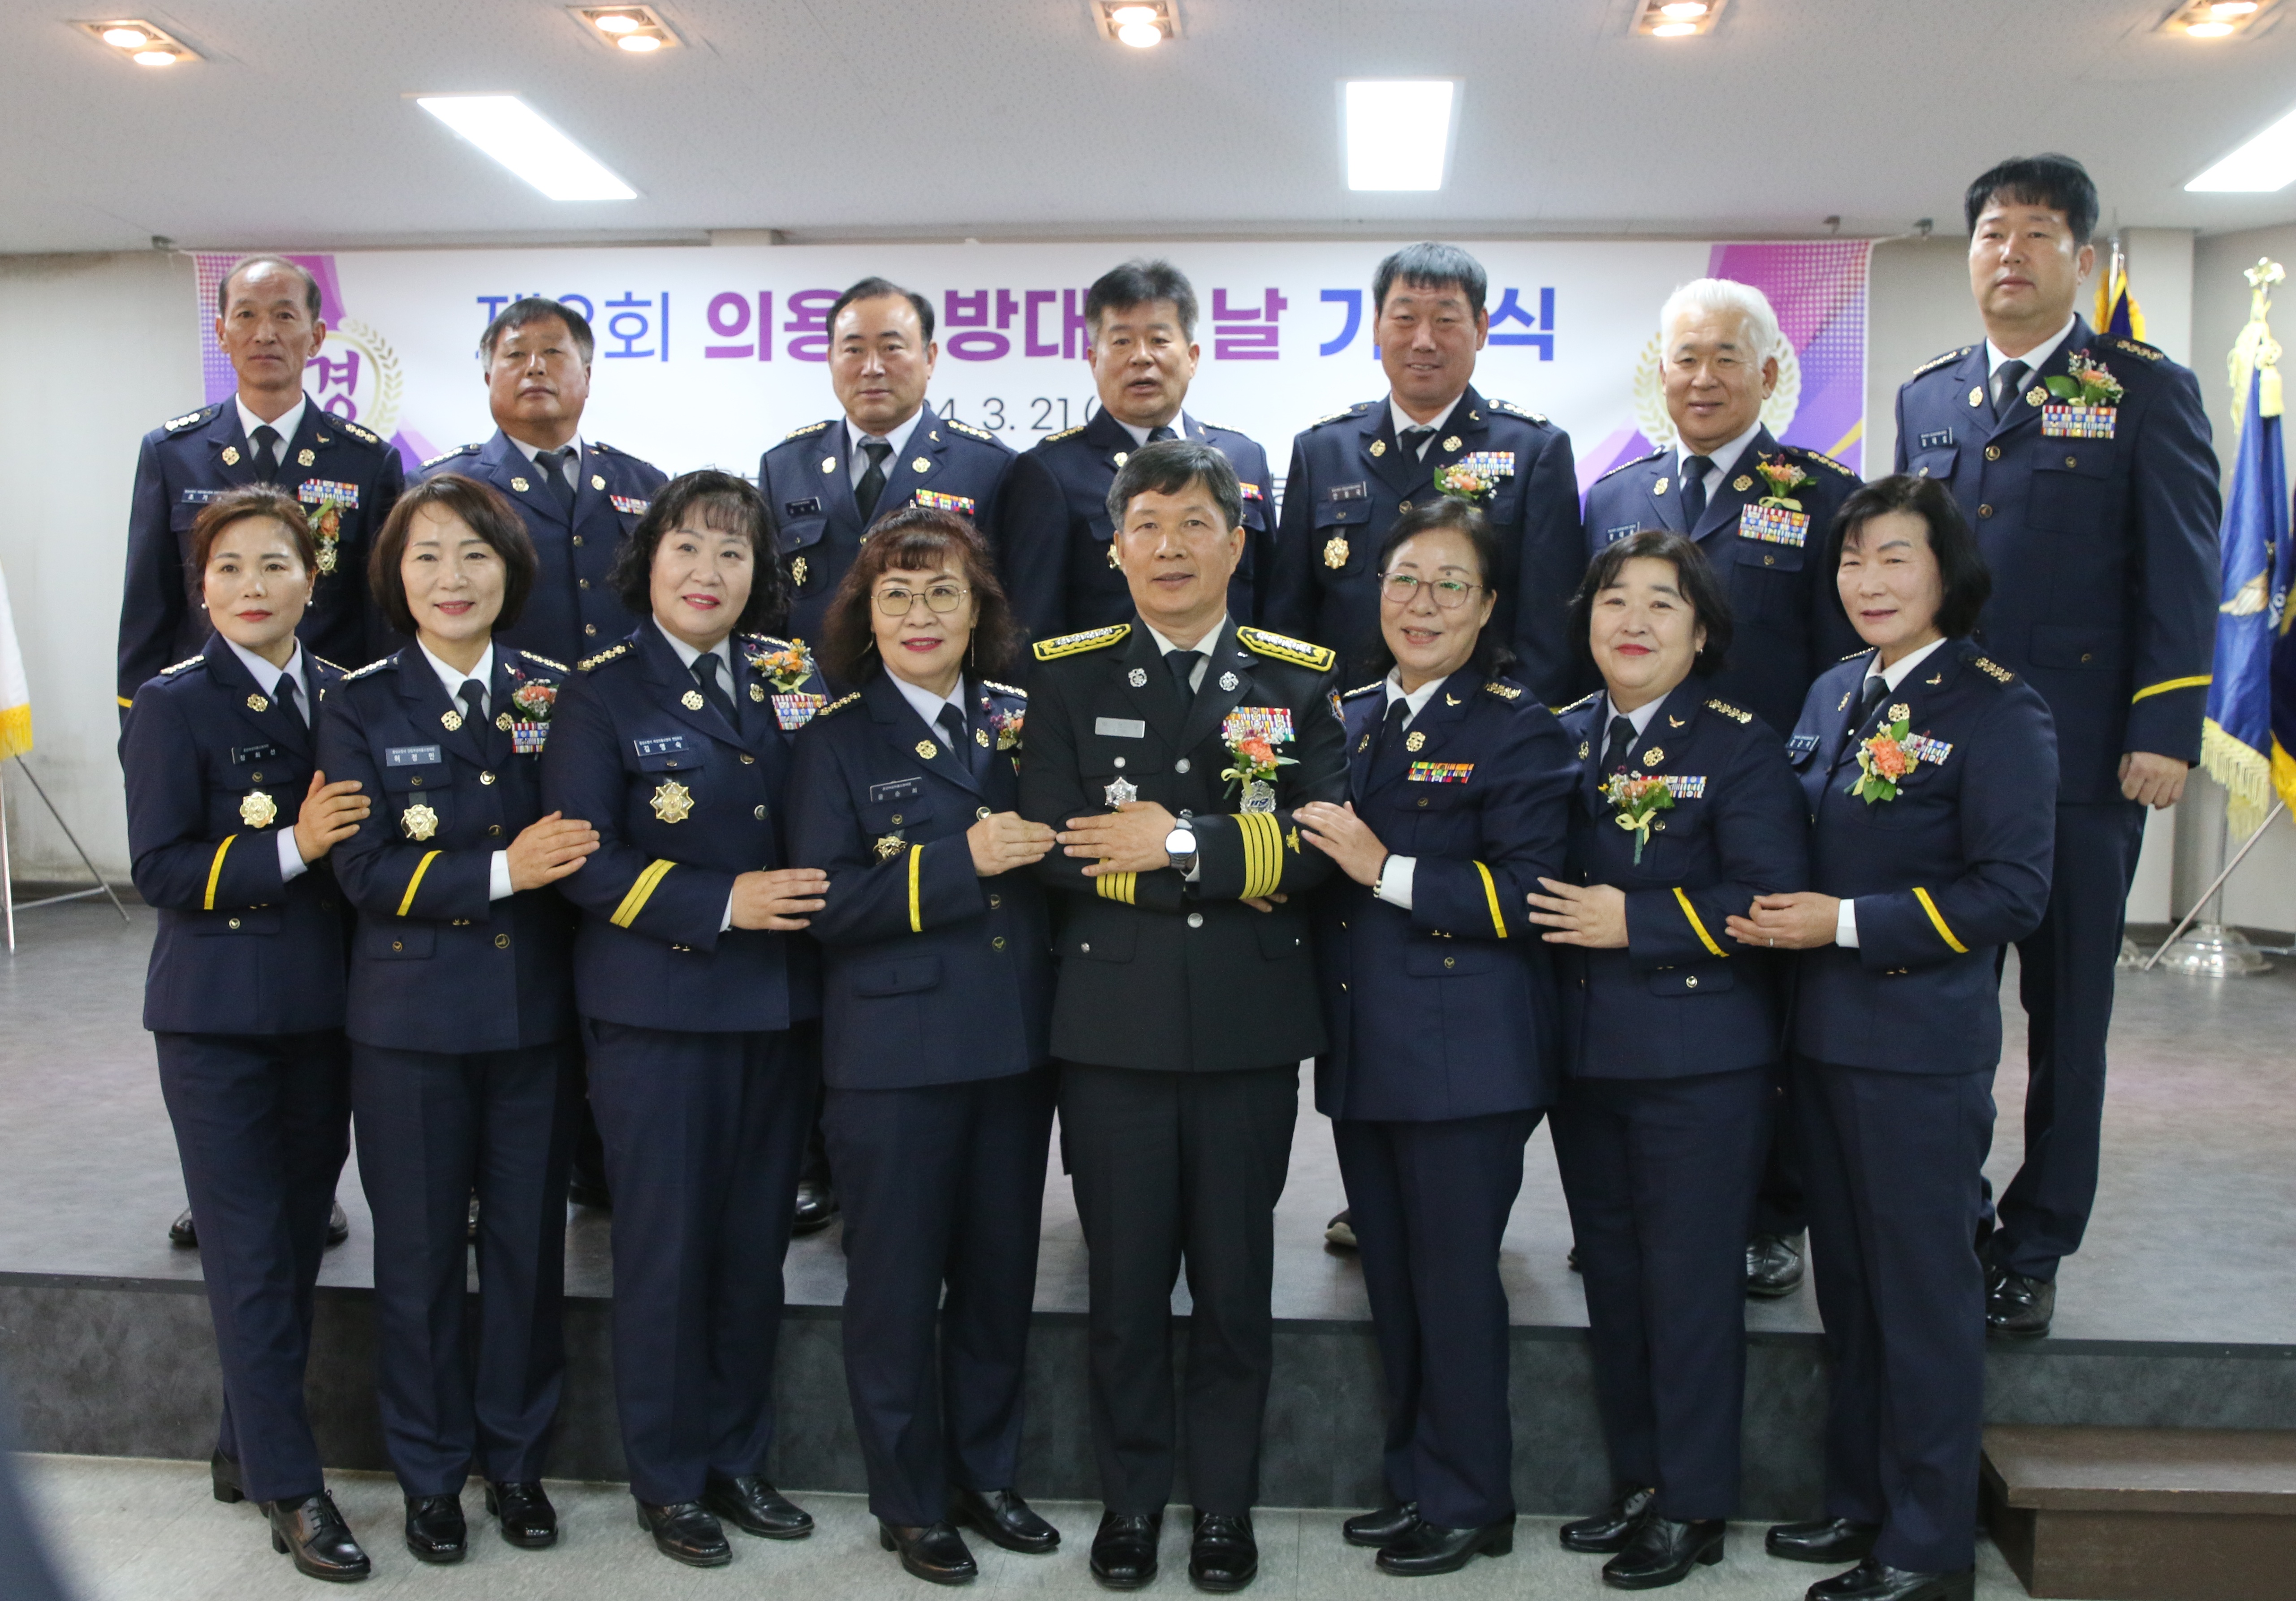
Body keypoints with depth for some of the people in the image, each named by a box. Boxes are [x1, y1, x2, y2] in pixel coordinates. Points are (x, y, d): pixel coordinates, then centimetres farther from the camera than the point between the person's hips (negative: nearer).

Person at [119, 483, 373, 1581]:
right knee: (250, 1251, 1)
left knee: (298, 1237, 13)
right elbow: (161, 872, -12)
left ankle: (246, 1445, 31)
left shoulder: (343, 698, 7)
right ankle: (290, 1487, 11)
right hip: (219, 1017, -5)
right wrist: (291, 848, -21)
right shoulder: (174, 706, -7)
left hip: (324, 1011, 5)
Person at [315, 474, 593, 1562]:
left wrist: (563, 854, -15)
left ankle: (517, 1457, 29)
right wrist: (501, 872, -21)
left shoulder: (555, 696, 3)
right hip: (412, 1015, -1)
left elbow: (582, 842, 5)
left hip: (536, 1011, 2)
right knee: (418, 1254, 9)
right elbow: (365, 869, -11)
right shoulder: (361, 707, -2)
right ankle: (429, 1472, 27)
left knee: (528, 1244, 10)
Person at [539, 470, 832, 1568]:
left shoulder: (792, 678, 7)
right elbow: (583, 859, -12)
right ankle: (669, 1477, 23)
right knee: (666, 1246, 6)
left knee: (755, 1241, 12)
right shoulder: (602, 694, -5)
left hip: (779, 1005, 4)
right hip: (656, 1010, -4)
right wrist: (722, 905, -20)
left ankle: (738, 1456, 29)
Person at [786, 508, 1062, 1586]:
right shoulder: (838, 742, -3)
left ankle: (986, 1474, 33)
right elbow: (828, 904, -14)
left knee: (999, 1275, 14)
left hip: (1015, 1047, 4)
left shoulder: (1021, 722, 8)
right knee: (897, 1284, 7)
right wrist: (962, 862, -21)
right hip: (894, 1056, -3)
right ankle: (911, 1502, 25)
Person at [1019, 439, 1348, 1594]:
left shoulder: (1298, 678, 4)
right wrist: (1241, 872, -12)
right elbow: (1056, 846, -9)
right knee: (1126, 1280, 10)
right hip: (1113, 1025, 0)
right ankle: (1130, 1500, 27)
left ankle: (1225, 1506, 27)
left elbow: (1317, 846, -7)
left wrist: (1180, 842, -17)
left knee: (1235, 1281, 10)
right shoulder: (1068, 675, 3)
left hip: (1250, 1028, 0)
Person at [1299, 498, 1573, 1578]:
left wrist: (1388, 870, -21)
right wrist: (1313, 853, 1)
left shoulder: (1516, 730, -7)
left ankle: (1469, 1503, 19)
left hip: (1464, 1059, -7)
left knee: (1453, 1282, 3)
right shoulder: (1351, 720, 14)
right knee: (1392, 1281, 15)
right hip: (1360, 1051, 7)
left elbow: (1526, 896, -16)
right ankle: (1413, 1480, 31)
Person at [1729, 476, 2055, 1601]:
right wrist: (1774, 912, -1)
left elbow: (2012, 892, -16)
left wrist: (1848, 922, -19)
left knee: (1924, 1288, 3)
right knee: (1847, 1283, 16)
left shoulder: (1995, 710, -11)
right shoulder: (1832, 695, 10)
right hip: (1823, 1033, 7)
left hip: (1923, 1045, -7)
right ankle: (1861, 1500, 31)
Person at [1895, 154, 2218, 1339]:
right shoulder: (1927, 398, 13)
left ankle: (2032, 1250, 18)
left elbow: (2181, 577, -4)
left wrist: (2164, 734, -11)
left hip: (2080, 758, -3)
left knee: (2065, 1016, 5)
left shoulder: (2146, 392, 1)